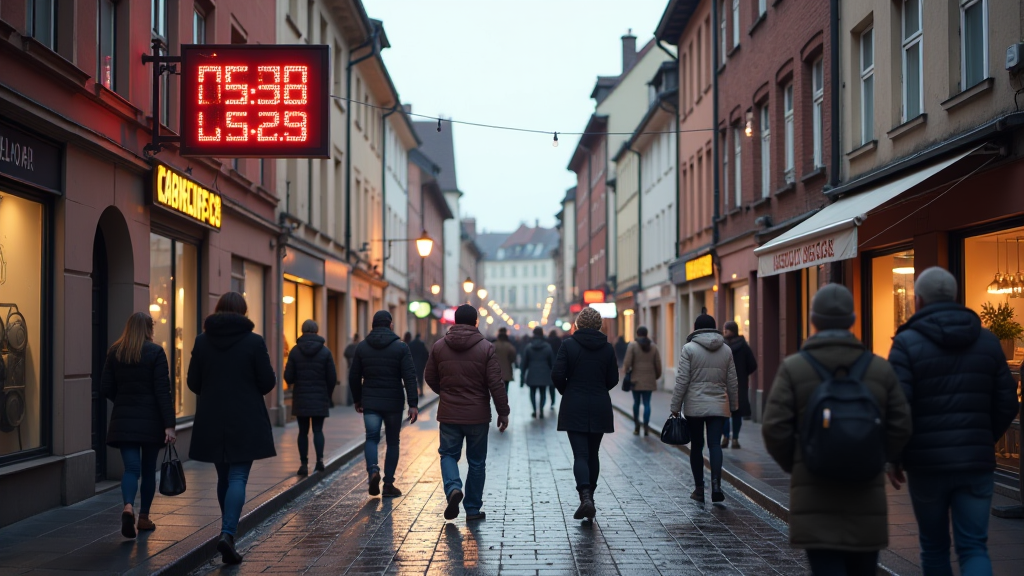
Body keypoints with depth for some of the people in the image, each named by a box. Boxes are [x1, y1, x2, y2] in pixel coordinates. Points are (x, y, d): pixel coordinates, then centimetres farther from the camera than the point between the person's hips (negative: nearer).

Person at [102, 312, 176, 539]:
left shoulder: (114, 352, 3)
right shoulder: (155, 352, -7)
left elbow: (107, 389, 5)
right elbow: (162, 391, -12)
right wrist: (169, 424, -12)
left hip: (123, 419, 2)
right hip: (151, 419, -2)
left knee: (131, 467, -1)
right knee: (149, 469, 13)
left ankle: (128, 506, -27)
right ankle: (144, 516, 21)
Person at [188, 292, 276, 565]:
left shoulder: (202, 341, 0)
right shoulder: (254, 342, -9)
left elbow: (193, 383, 3)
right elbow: (267, 383, -6)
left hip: (212, 422, 3)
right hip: (246, 422, -3)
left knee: (224, 477, 17)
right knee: (238, 477, -3)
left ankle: (228, 529, 30)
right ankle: (228, 534, -18)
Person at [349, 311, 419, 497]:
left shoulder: (362, 347, 4)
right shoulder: (400, 347, -4)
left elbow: (354, 377, 8)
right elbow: (409, 377, -11)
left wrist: (357, 400, 20)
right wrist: (413, 404, -11)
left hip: (370, 403, 1)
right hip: (393, 403, -1)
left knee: (371, 438, 6)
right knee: (393, 442, 10)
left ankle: (372, 471, -22)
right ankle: (388, 484, 11)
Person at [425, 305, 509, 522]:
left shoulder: (439, 346, -1)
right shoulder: (486, 348, -8)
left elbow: (430, 378, 9)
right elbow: (496, 384, -10)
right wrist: (503, 412, -1)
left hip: (448, 414, 1)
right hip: (477, 415, -1)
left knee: (448, 454, 15)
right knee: (476, 462, 11)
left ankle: (453, 488, -13)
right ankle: (473, 509, 15)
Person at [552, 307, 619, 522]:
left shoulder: (568, 345, -6)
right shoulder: (607, 348, 1)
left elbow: (557, 375, -10)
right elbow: (613, 379, 4)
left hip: (574, 408, -2)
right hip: (600, 409, 2)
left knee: (580, 455, -4)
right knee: (593, 454, 15)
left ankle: (585, 496, -23)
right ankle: (590, 495, 21)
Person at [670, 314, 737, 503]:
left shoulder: (689, 348, -5)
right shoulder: (726, 350, 6)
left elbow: (682, 380, -8)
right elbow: (732, 382, 10)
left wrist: (675, 406, -2)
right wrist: (733, 406, 19)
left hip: (694, 406, -2)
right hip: (719, 406, 2)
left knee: (696, 446, 8)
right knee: (715, 444, 0)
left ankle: (699, 489, 13)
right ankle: (716, 485, -16)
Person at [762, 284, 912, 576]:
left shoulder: (793, 368, -5)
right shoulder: (880, 369, 1)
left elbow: (775, 430, -9)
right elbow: (900, 428, -1)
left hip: (814, 494, -2)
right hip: (865, 493, 2)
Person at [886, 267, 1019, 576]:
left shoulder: (908, 342, -6)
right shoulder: (987, 340, 6)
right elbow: (1007, 403, 6)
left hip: (927, 463, -2)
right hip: (976, 463, 2)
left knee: (934, 547, 14)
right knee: (973, 547, 3)